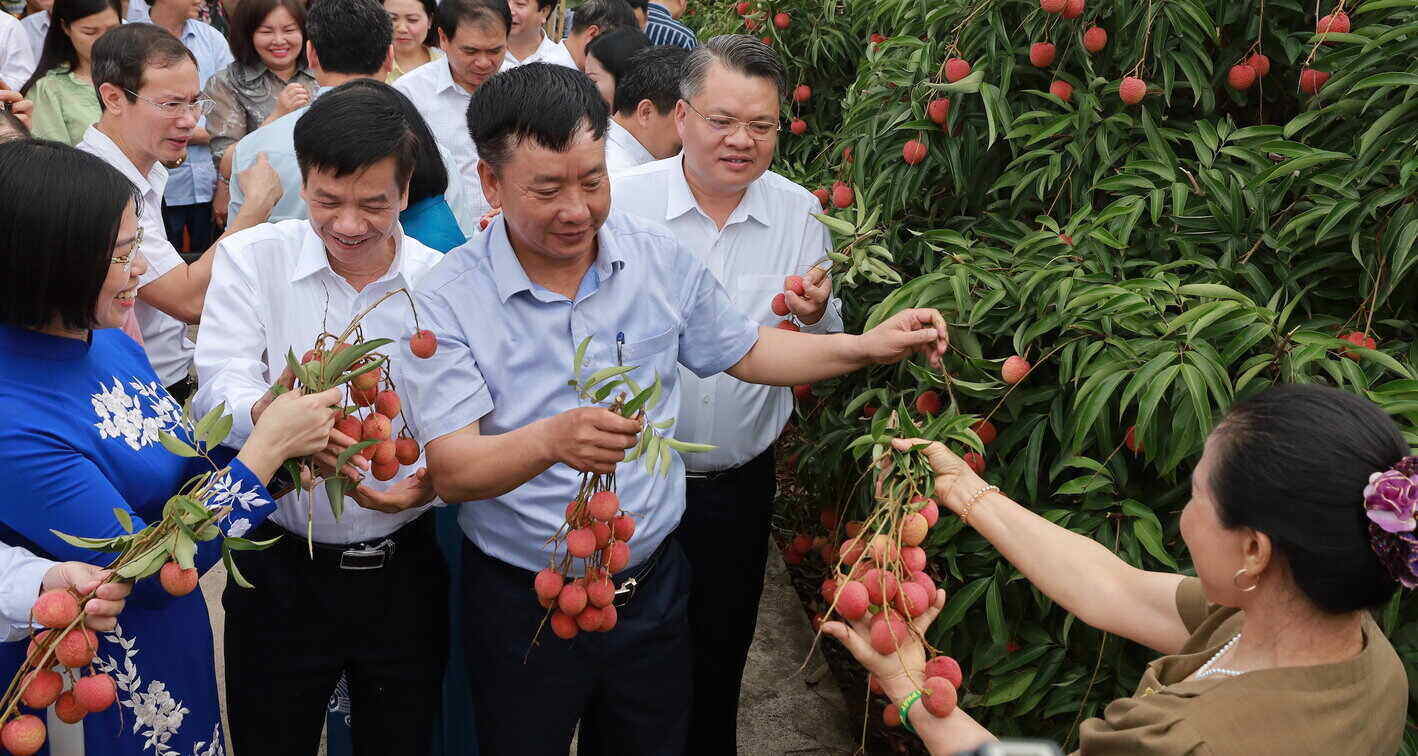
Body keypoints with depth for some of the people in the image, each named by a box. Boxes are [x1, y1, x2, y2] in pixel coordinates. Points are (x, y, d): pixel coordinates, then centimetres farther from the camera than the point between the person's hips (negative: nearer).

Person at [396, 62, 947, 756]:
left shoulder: (659, 258, -5)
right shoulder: (447, 299, -17)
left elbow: (743, 351, 11)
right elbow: (450, 471, -24)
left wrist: (869, 347, 0)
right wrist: (552, 440, -43)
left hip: (651, 586, 3)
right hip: (520, 603, -3)